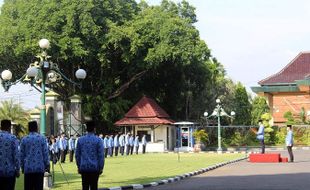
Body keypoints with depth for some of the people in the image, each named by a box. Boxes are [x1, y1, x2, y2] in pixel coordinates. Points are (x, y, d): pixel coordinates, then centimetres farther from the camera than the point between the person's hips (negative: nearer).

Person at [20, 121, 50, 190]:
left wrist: (22, 167, 17)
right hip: (39, 168, -1)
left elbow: (21, 155, 7)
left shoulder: (24, 139, 3)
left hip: (28, 168, 1)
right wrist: (47, 165, 7)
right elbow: (45, 153, -1)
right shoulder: (42, 138, -1)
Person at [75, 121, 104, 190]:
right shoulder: (98, 140, -6)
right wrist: (101, 167, 0)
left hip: (83, 168, 3)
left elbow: (77, 155, 9)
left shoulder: (80, 140, 4)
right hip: (94, 168, -3)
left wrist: (79, 166, 17)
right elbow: (101, 155, -7)